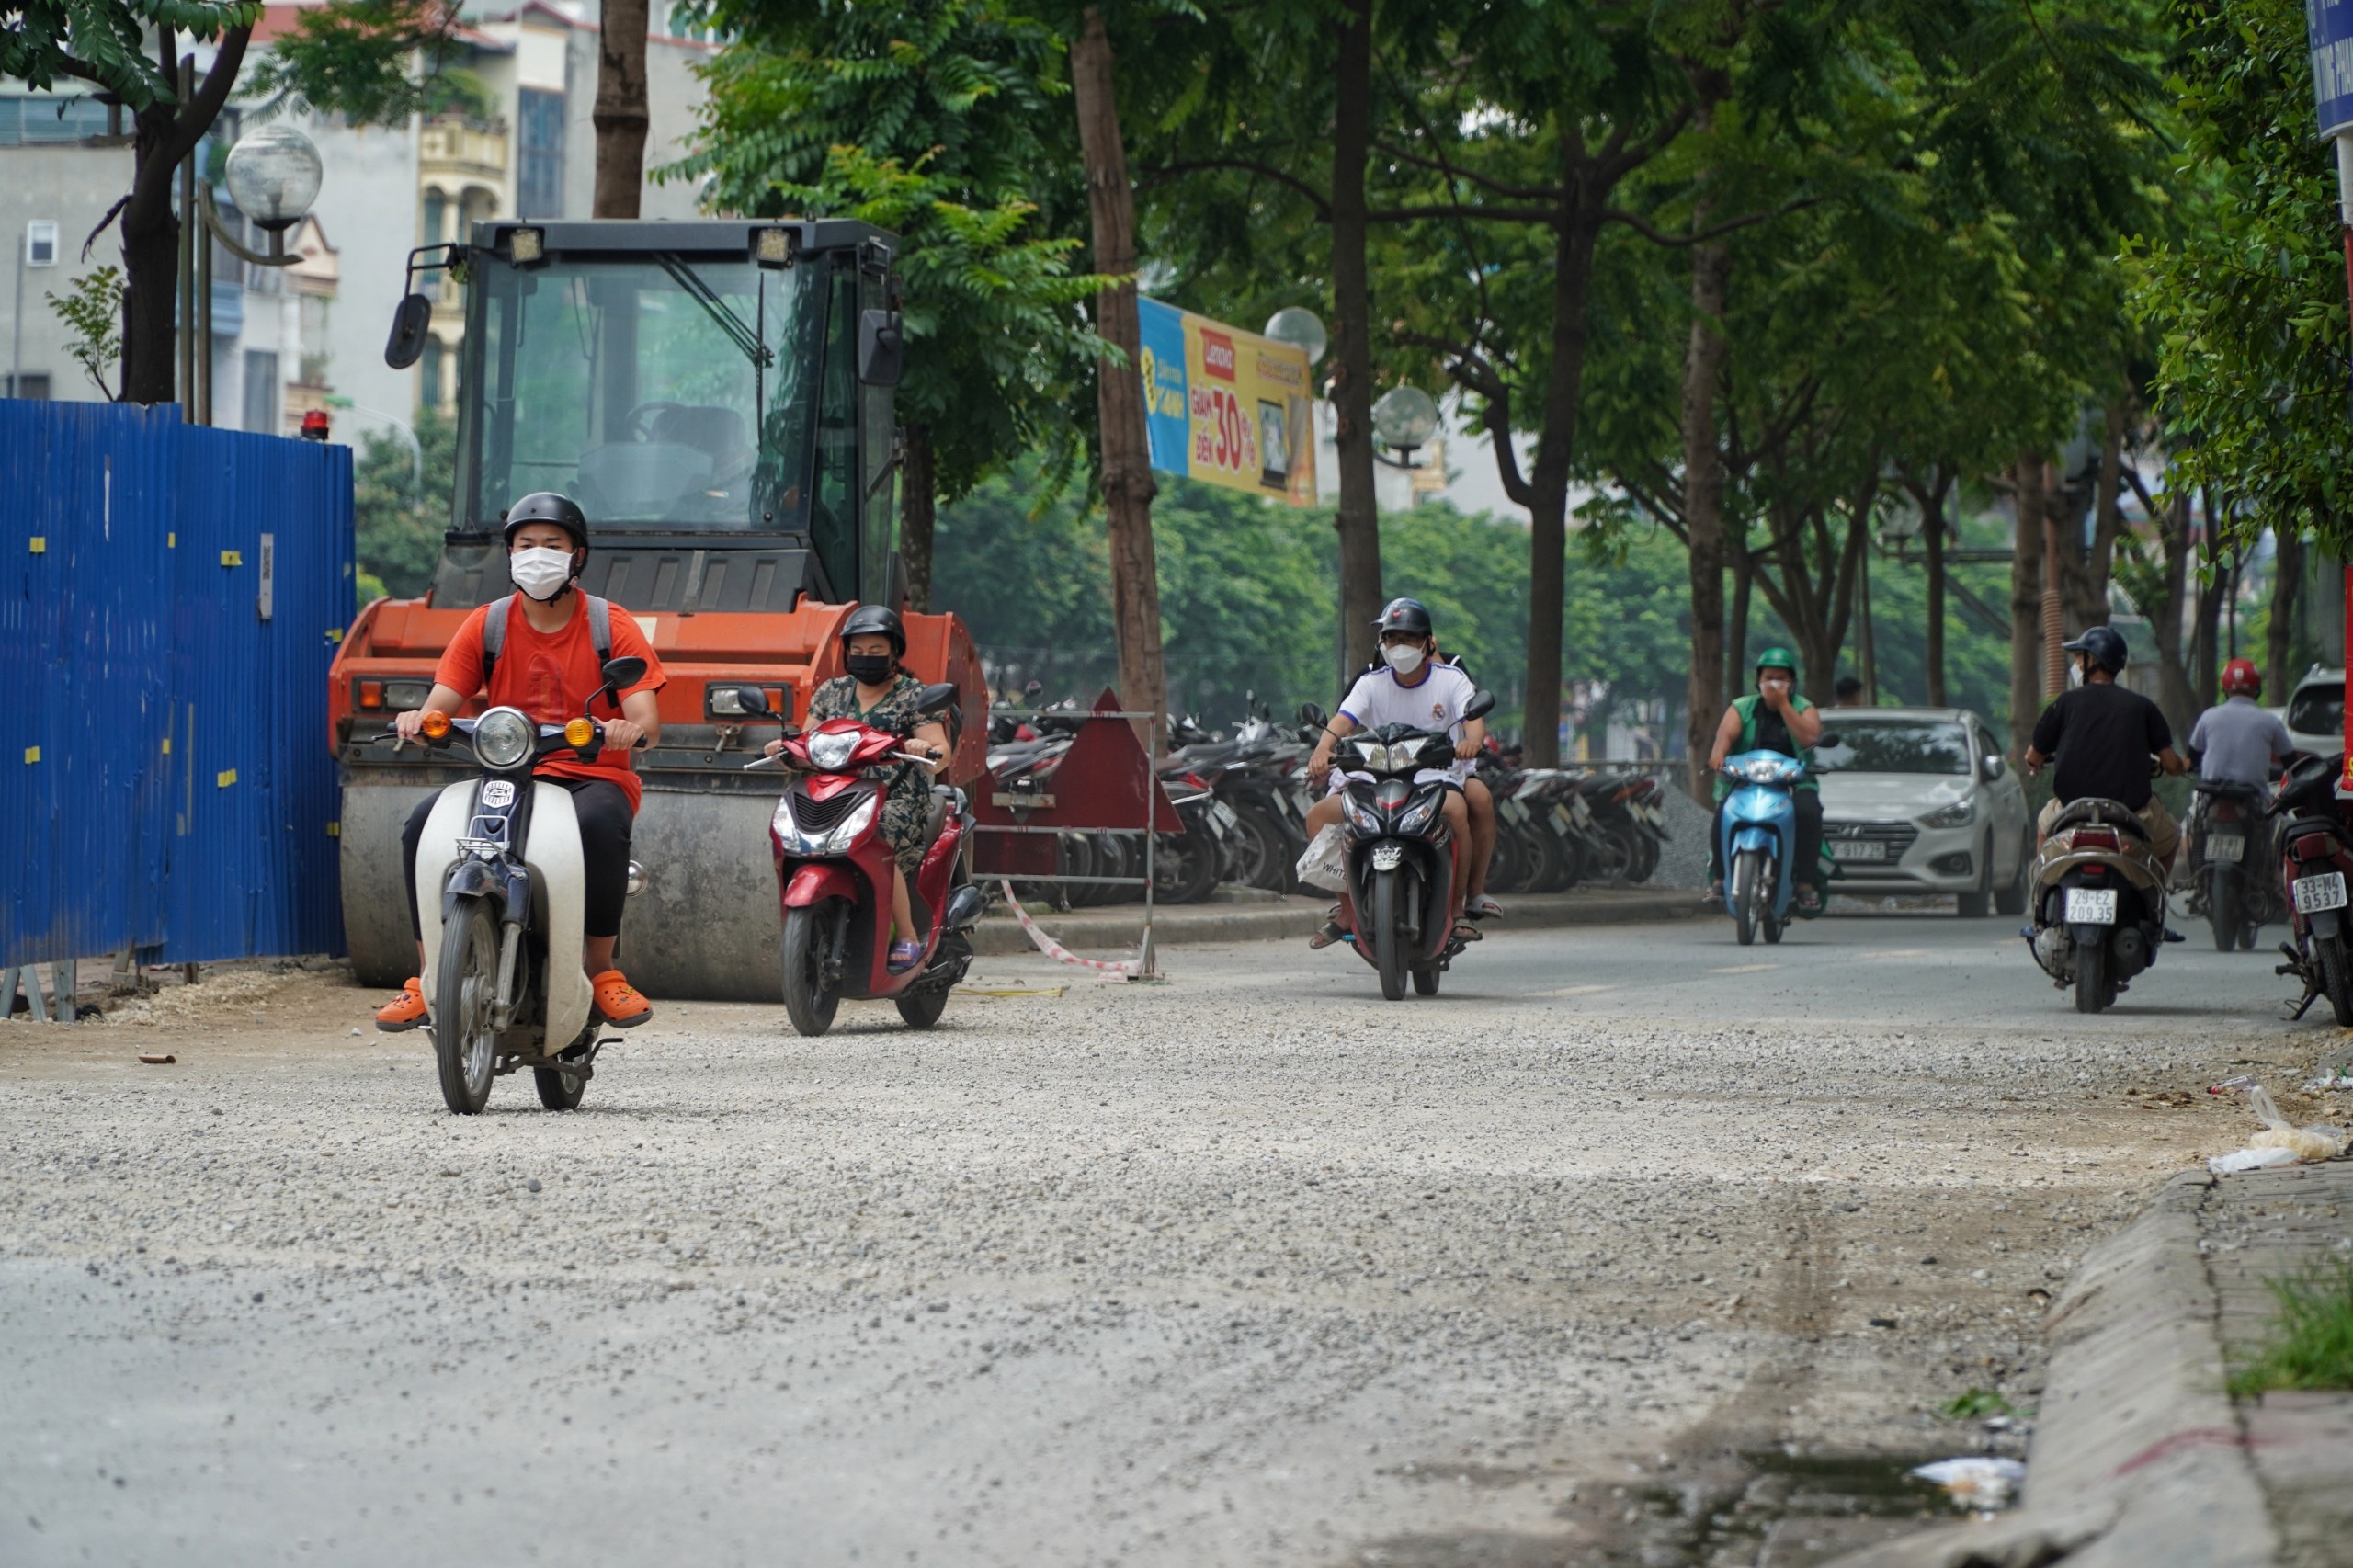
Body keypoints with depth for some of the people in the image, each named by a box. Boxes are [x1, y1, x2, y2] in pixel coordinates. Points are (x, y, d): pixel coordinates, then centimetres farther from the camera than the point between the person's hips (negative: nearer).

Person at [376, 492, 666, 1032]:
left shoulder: (611, 628, 1)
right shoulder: (487, 625, 9)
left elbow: (646, 719, -9)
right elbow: (442, 701, 0)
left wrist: (630, 730, -34)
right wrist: (419, 720, -25)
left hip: (593, 778, -3)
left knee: (599, 824, -39)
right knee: (425, 822, -23)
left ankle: (602, 969, -24)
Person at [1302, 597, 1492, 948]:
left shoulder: (1451, 680, 1)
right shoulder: (1372, 683, 5)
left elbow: (1473, 719, -15)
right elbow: (1343, 719, -11)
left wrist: (1472, 740, -41)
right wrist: (1323, 749, -34)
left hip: (1438, 778, -3)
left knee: (1455, 810, -38)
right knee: (1318, 815, -16)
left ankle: (1457, 908, -23)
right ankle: (1347, 911, -7)